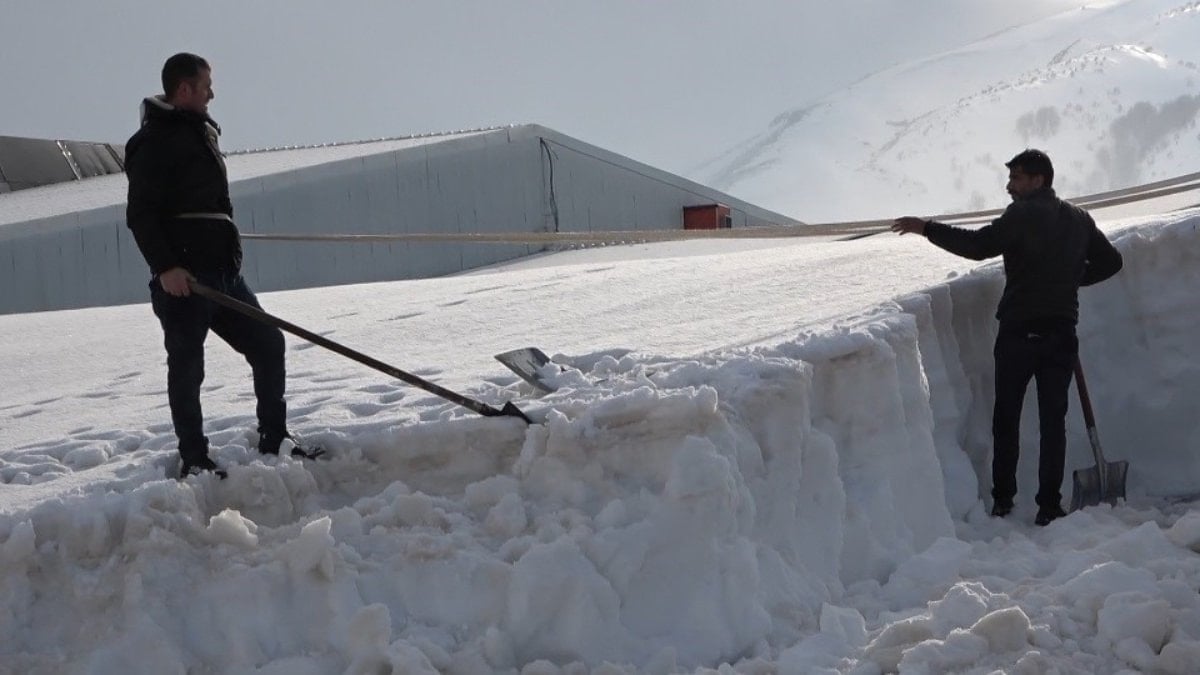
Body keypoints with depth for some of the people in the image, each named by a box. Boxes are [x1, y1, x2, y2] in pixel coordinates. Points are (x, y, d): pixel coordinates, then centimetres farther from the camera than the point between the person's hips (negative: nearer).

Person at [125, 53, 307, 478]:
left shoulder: (199, 135, 20)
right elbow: (139, 215, -15)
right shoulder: (155, 141, -8)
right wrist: (164, 266, -23)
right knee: (187, 367, -3)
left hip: (222, 272, 9)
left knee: (267, 343, 8)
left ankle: (274, 440, 17)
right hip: (182, 277, -9)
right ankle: (194, 461, 4)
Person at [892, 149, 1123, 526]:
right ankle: (1049, 506, 2)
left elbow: (979, 245, -21)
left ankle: (1002, 499, 12)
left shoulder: (1023, 215, -9)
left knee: (1006, 417, 9)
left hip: (1019, 333, -4)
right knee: (1053, 420, 6)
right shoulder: (1079, 219, 11)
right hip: (1061, 334, 4)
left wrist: (927, 229, -17)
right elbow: (1111, 261, 20)